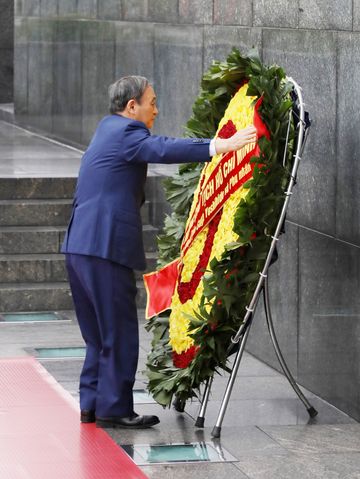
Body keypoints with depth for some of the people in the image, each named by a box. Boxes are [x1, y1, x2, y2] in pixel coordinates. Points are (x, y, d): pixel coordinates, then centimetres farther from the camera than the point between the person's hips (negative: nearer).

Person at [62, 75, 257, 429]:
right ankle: (114, 409, 0)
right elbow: (164, 150, -27)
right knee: (119, 332, -3)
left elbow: (157, 148, 27)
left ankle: (92, 405, 20)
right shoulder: (124, 132, -9)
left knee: (99, 333, 16)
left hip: (80, 246, 10)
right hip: (105, 247, -10)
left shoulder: (109, 128, 21)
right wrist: (220, 146, -35)